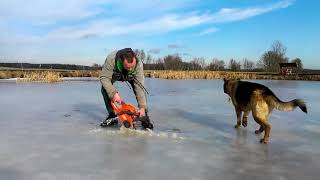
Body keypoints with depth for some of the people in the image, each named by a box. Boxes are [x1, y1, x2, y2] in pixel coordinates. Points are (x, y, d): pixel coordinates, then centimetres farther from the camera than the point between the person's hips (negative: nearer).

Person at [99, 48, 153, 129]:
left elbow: (140, 86, -39)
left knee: (140, 90, -21)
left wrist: (142, 107, -44)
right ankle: (112, 116, -12)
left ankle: (144, 117, -9)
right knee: (105, 88, -24)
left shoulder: (138, 64, -40)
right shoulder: (111, 59, -44)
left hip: (131, 76, 0)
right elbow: (104, 77, -36)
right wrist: (114, 93, -49)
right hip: (114, 74, 0)